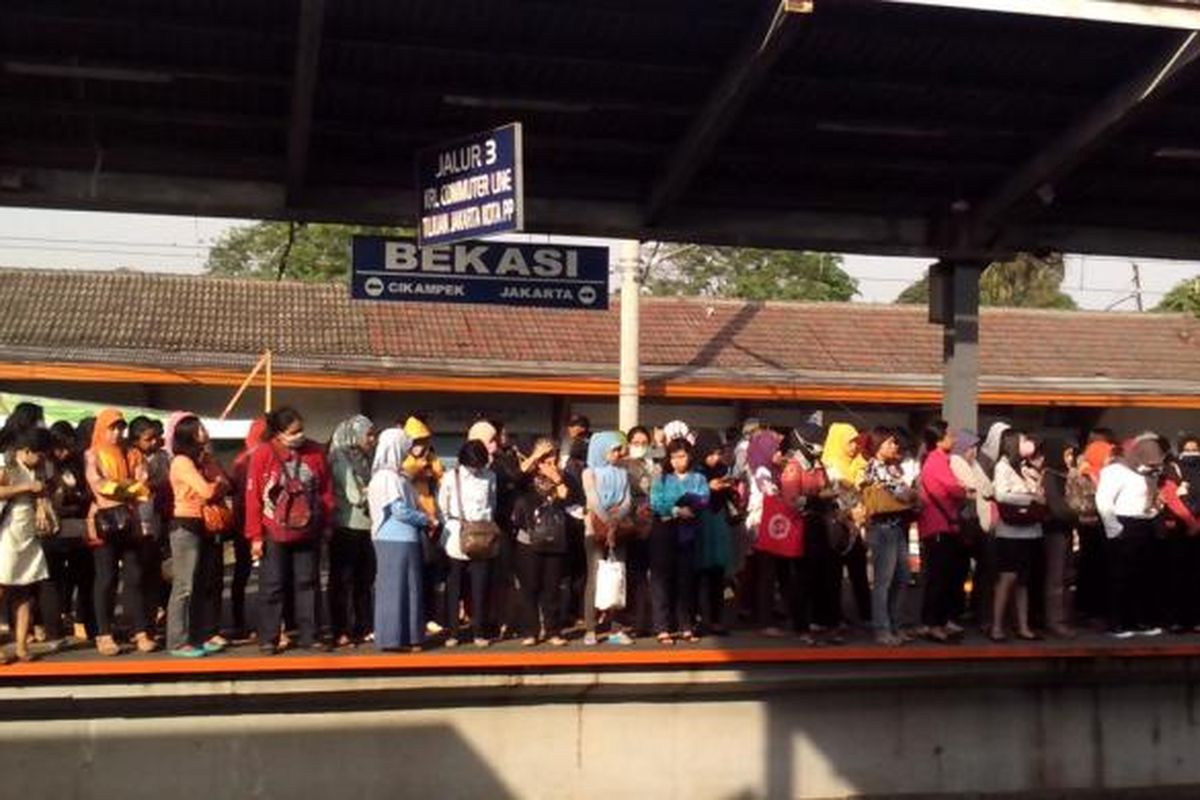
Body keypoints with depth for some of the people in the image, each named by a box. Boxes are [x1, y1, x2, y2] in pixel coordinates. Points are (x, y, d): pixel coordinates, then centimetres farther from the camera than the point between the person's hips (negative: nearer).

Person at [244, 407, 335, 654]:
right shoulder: (263, 455, -10)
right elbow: (253, 497, -8)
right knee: (272, 585, 4)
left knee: (307, 583, 10)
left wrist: (326, 525, 6)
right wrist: (255, 535, -9)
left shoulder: (316, 452, -1)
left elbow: (326, 490, 5)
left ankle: (309, 635, 18)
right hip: (274, 534, -3)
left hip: (308, 532, 3)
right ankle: (268, 639, 12)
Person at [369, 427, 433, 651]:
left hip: (401, 538, 9)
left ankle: (405, 635, 18)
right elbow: (401, 511, -19)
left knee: (407, 586, 12)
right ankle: (394, 637, 1)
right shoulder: (389, 477, -16)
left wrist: (424, 517, 4)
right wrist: (427, 519, -7)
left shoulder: (395, 474, 14)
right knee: (396, 586, -4)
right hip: (397, 540, -9)